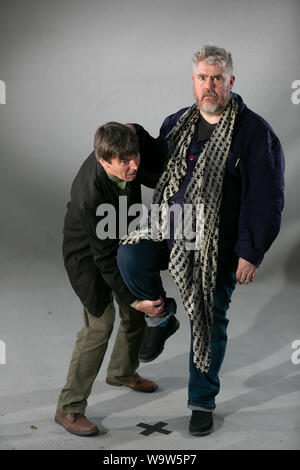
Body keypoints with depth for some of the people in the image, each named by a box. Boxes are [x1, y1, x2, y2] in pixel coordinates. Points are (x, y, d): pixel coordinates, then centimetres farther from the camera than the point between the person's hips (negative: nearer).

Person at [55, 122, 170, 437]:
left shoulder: (134, 136, -25)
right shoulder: (88, 195, -40)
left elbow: (159, 174, -6)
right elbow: (104, 257, -31)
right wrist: (134, 299, -29)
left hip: (123, 239, 7)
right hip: (88, 251, -7)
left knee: (137, 313, 15)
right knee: (100, 323, -12)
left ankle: (122, 372, 42)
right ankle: (69, 408, 2)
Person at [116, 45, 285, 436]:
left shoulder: (254, 132, -10)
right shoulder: (178, 122, 7)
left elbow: (266, 199, -12)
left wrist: (251, 253, -14)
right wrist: (135, 134, 11)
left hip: (218, 246, -4)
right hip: (169, 229, 4)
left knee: (210, 323, 7)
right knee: (129, 257, -25)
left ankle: (203, 401, 29)